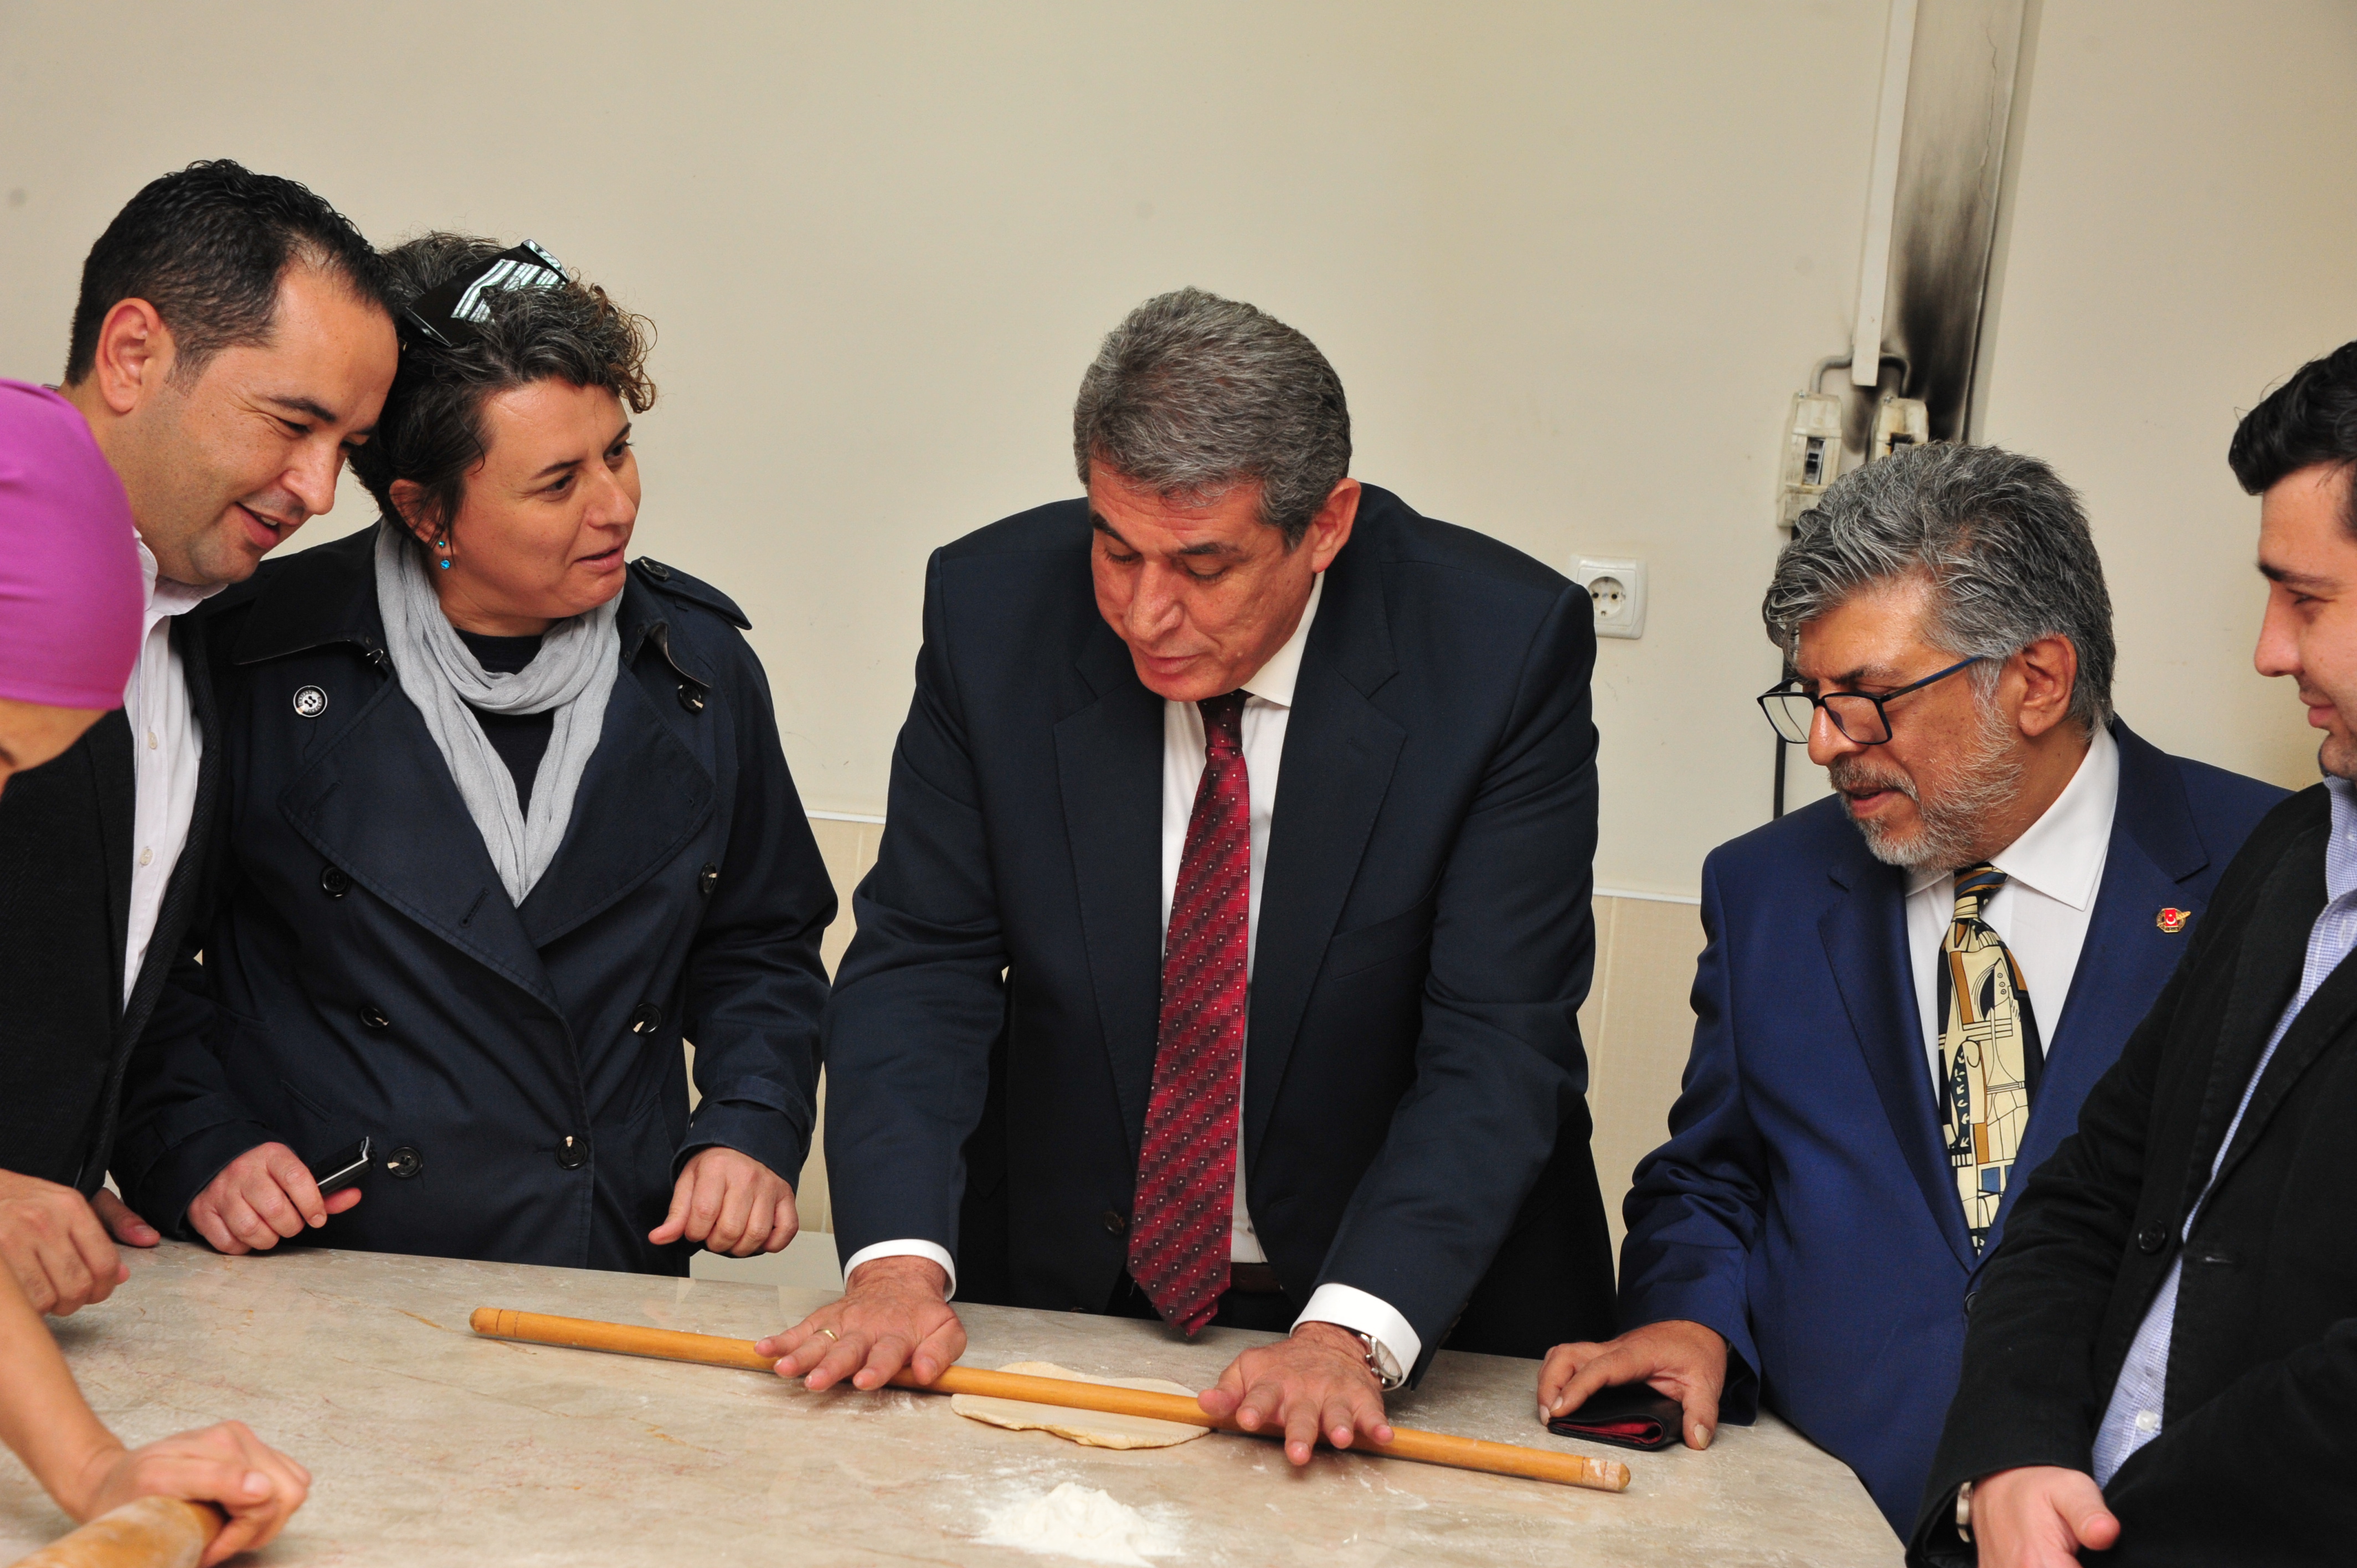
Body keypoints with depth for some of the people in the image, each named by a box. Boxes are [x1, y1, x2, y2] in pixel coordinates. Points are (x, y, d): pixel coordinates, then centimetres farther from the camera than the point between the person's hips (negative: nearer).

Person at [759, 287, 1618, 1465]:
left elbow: (1497, 1043, -18)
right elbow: (926, 960, -7)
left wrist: (1351, 1334, -30)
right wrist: (902, 1260, -21)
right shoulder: (993, 606, -11)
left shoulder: (1508, 648, -17)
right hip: (1064, 1293, 4)